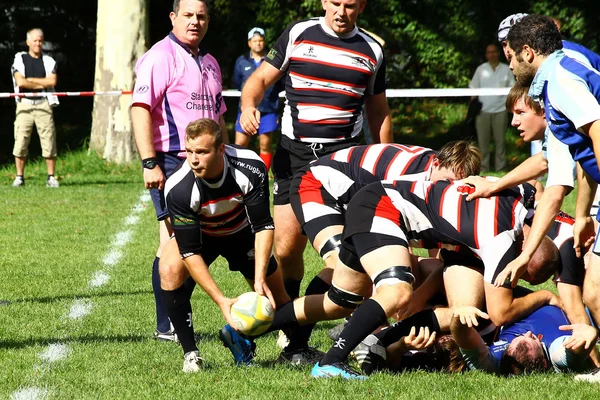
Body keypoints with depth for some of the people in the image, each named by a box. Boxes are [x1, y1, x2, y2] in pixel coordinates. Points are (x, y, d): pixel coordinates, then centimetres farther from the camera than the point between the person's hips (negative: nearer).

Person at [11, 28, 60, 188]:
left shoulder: (48, 61, 11)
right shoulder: (20, 59, 5)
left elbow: (52, 81, -5)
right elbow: (20, 82, -9)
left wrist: (30, 80, -5)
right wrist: (42, 84, -4)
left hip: (43, 104, 1)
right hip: (25, 104, -1)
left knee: (49, 141, -3)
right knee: (21, 141, -4)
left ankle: (51, 177, 4)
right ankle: (19, 177, 4)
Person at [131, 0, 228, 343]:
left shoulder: (210, 63, 20)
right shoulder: (161, 57, -7)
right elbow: (140, 108, -16)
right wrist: (149, 163, -22)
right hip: (171, 161, -8)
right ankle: (166, 327, -6)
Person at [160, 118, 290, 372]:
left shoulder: (251, 169, -33)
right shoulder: (178, 188, -36)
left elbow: (263, 226, -24)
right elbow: (189, 251, -33)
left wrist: (260, 280, -33)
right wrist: (221, 300, -38)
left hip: (242, 232, 2)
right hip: (199, 234, -2)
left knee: (278, 301, -2)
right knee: (169, 269, -31)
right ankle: (190, 353, -20)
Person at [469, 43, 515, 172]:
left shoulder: (506, 69, 7)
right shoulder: (480, 69, 8)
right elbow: (474, 89, 7)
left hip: (500, 111, 0)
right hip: (483, 111, 0)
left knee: (500, 140, 4)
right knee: (483, 140, 1)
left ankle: (500, 168, 10)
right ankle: (483, 169, 6)